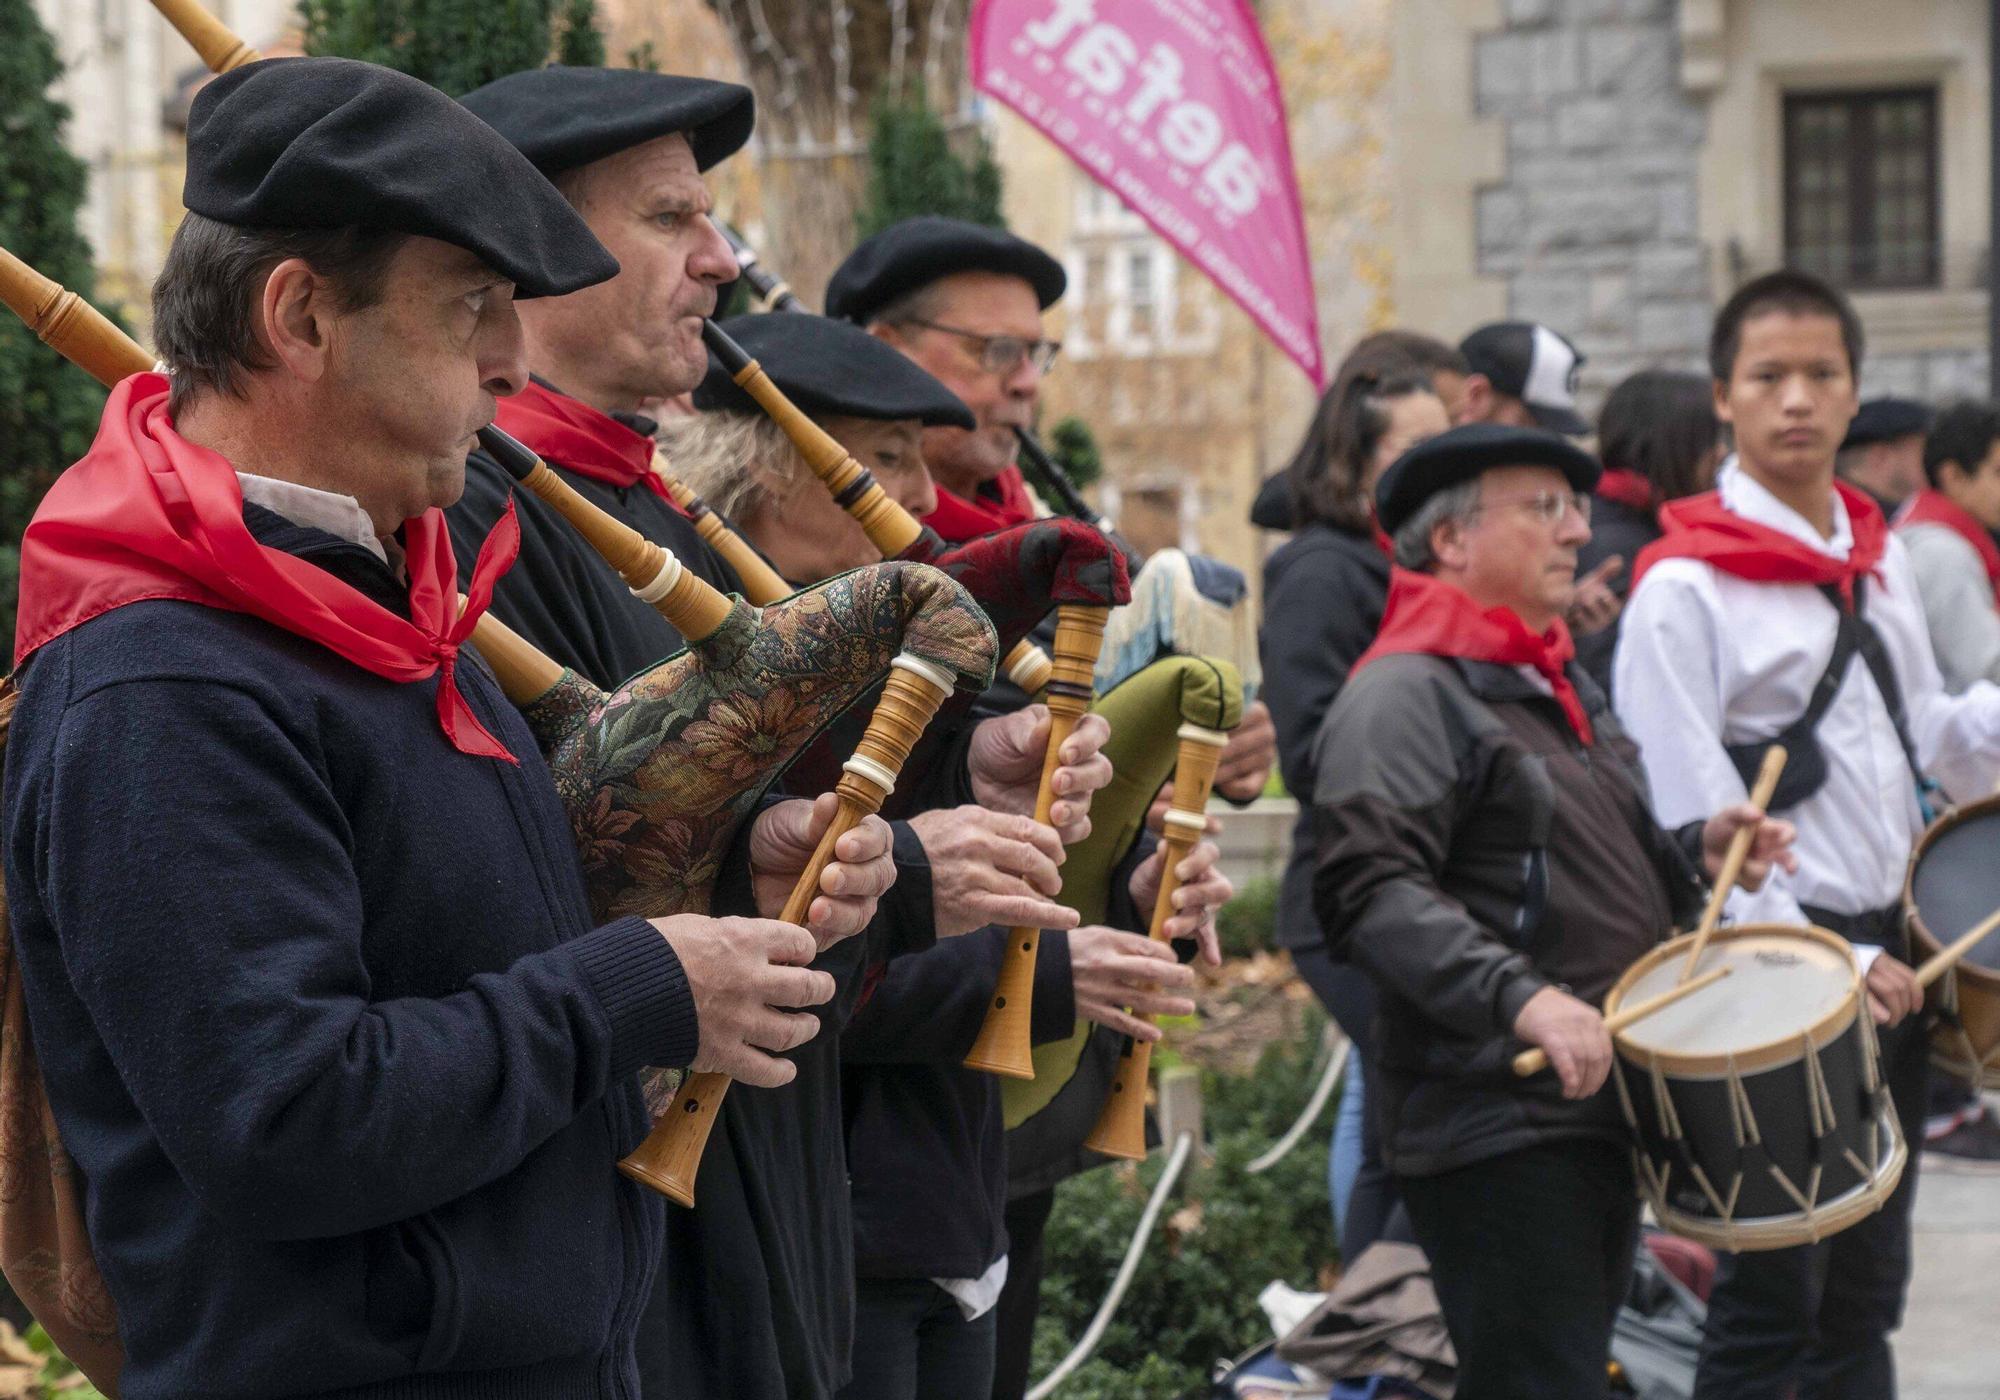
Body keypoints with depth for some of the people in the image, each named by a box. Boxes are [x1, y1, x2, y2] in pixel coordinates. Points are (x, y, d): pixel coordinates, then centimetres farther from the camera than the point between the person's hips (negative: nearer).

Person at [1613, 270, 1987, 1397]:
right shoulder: (1684, 586, -12)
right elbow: (1692, 819, -15)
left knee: (1867, 1285, 15)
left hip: (1890, 947, 7)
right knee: (1773, 1299, -3)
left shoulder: (1882, 556, 11)